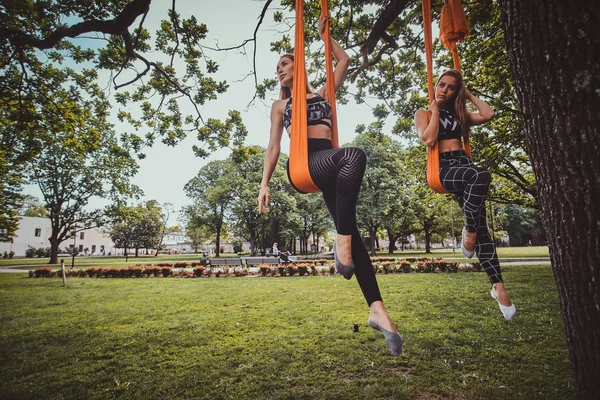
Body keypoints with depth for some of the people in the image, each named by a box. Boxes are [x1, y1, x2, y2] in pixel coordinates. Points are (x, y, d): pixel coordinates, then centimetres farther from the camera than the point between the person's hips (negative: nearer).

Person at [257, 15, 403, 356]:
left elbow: (344, 60, 35)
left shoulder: (324, 94, 32)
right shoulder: (280, 104, 27)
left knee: (350, 230, -13)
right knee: (355, 154, -35)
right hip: (303, 161, -2)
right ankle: (343, 240, -33)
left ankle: (377, 308, -16)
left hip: (329, 165, 3)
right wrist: (265, 183, 5)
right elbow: (274, 146, 17)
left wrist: (324, 34, 44)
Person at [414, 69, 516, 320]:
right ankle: (469, 232, -22)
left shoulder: (458, 114, 26)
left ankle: (497, 284, -10)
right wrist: (435, 110, 0)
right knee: (481, 175, -37)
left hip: (464, 164, 5)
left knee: (480, 226, -9)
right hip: (443, 168, -4)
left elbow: (488, 114, 11)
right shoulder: (424, 114, 11)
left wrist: (469, 96, 19)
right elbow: (428, 140, -9)